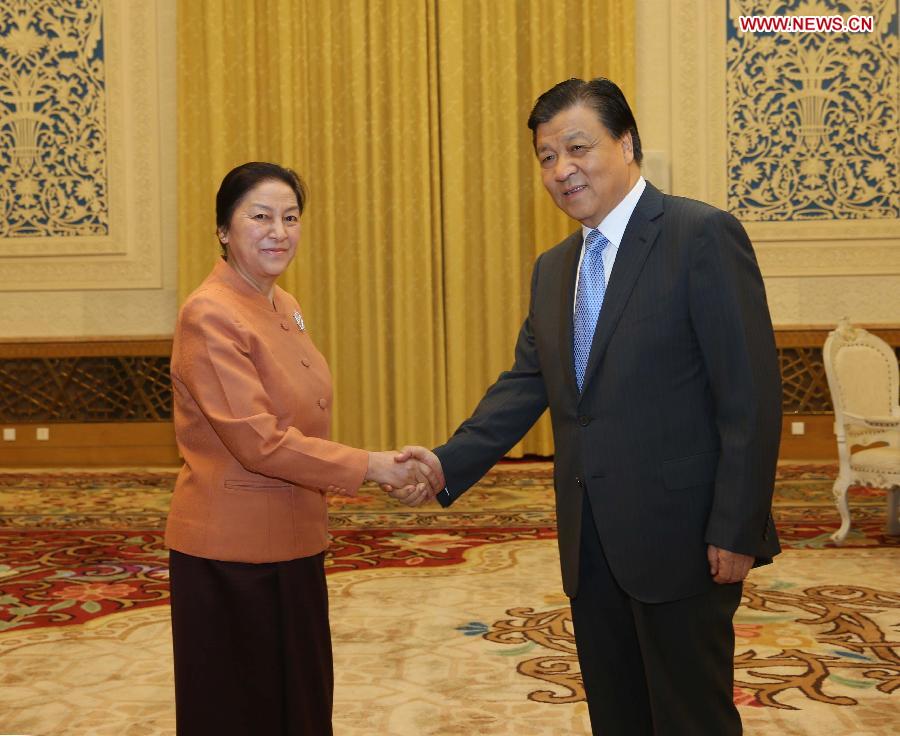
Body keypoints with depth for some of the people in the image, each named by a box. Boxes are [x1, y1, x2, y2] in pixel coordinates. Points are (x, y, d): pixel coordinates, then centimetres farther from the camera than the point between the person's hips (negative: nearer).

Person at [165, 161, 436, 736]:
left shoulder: (284, 306, 9)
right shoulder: (211, 316, -18)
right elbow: (259, 442, -24)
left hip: (292, 543, 8)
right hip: (232, 553, -8)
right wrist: (369, 466, -20)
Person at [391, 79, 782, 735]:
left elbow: (751, 393, -14)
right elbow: (526, 385, 9)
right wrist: (449, 464, -6)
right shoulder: (553, 269, 13)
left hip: (681, 534, -7)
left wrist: (737, 531, -16)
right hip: (591, 541, 7)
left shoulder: (703, 236, -10)